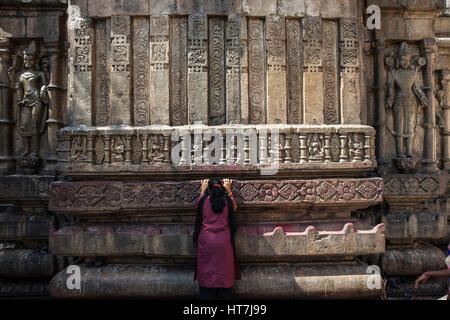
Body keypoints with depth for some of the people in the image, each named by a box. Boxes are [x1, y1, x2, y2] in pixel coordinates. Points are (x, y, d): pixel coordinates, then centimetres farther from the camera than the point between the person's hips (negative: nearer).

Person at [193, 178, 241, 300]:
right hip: (224, 243, 0)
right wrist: (229, 191, 29)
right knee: (224, 273, 9)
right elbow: (234, 208, 21)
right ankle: (225, 297, 14)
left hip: (206, 242, 0)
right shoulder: (227, 201, -3)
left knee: (206, 274, 8)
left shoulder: (203, 201, -4)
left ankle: (206, 297, 14)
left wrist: (203, 190, 32)